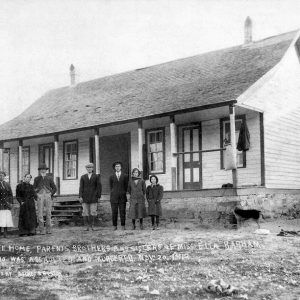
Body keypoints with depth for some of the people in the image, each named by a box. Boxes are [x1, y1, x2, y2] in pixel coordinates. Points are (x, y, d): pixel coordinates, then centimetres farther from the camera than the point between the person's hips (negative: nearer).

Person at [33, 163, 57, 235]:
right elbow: (34, 188, 12)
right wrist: (36, 196, 2)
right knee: (40, 214, -5)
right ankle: (41, 230, -1)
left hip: (48, 197, 1)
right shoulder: (37, 179, 7)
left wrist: (51, 195, 4)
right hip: (40, 197, 0)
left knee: (48, 213, -1)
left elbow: (54, 188, 14)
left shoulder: (49, 178, 8)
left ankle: (48, 230, 4)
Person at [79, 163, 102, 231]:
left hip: (93, 197, -1)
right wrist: (80, 197, -8)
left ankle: (92, 226, 3)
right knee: (85, 212, -1)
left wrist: (98, 196, -4)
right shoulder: (83, 177, 7)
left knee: (93, 212, -3)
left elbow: (99, 187, 2)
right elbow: (81, 187, 2)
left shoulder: (96, 177, 3)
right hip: (85, 197, 1)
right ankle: (87, 226, 3)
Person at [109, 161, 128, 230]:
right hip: (114, 197, 0)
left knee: (122, 212, -1)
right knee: (114, 212, -1)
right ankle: (115, 226, 5)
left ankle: (123, 226, 4)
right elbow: (111, 186, 13)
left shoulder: (125, 176, 6)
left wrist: (123, 194, 8)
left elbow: (126, 186, 11)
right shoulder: (111, 177, 8)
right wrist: (114, 194, 8)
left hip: (122, 197, 0)